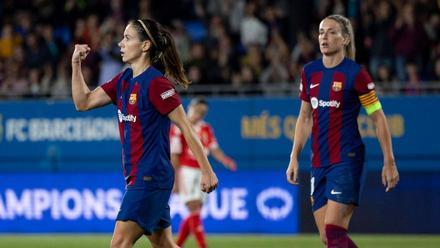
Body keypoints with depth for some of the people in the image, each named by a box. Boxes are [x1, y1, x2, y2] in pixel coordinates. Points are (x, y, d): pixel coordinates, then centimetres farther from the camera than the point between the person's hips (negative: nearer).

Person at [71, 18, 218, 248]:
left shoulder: (156, 83, -14)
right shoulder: (124, 79, 11)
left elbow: (186, 128, -14)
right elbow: (83, 102, 15)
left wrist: (207, 171, -15)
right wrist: (76, 65, 5)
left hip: (150, 177, -9)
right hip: (136, 177, 9)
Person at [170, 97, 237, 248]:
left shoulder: (206, 129, 12)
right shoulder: (179, 127, -8)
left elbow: (214, 150, 6)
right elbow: (174, 156, -9)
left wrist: (226, 161, -14)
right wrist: (175, 180, -13)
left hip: (202, 172, 7)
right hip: (186, 171, -7)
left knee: (194, 213, 9)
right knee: (194, 210, -11)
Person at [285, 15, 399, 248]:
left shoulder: (355, 73, -8)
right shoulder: (309, 71, 9)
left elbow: (378, 118, -4)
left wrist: (389, 162, -6)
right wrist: (294, 158, 13)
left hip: (347, 159, -6)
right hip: (319, 163, 6)